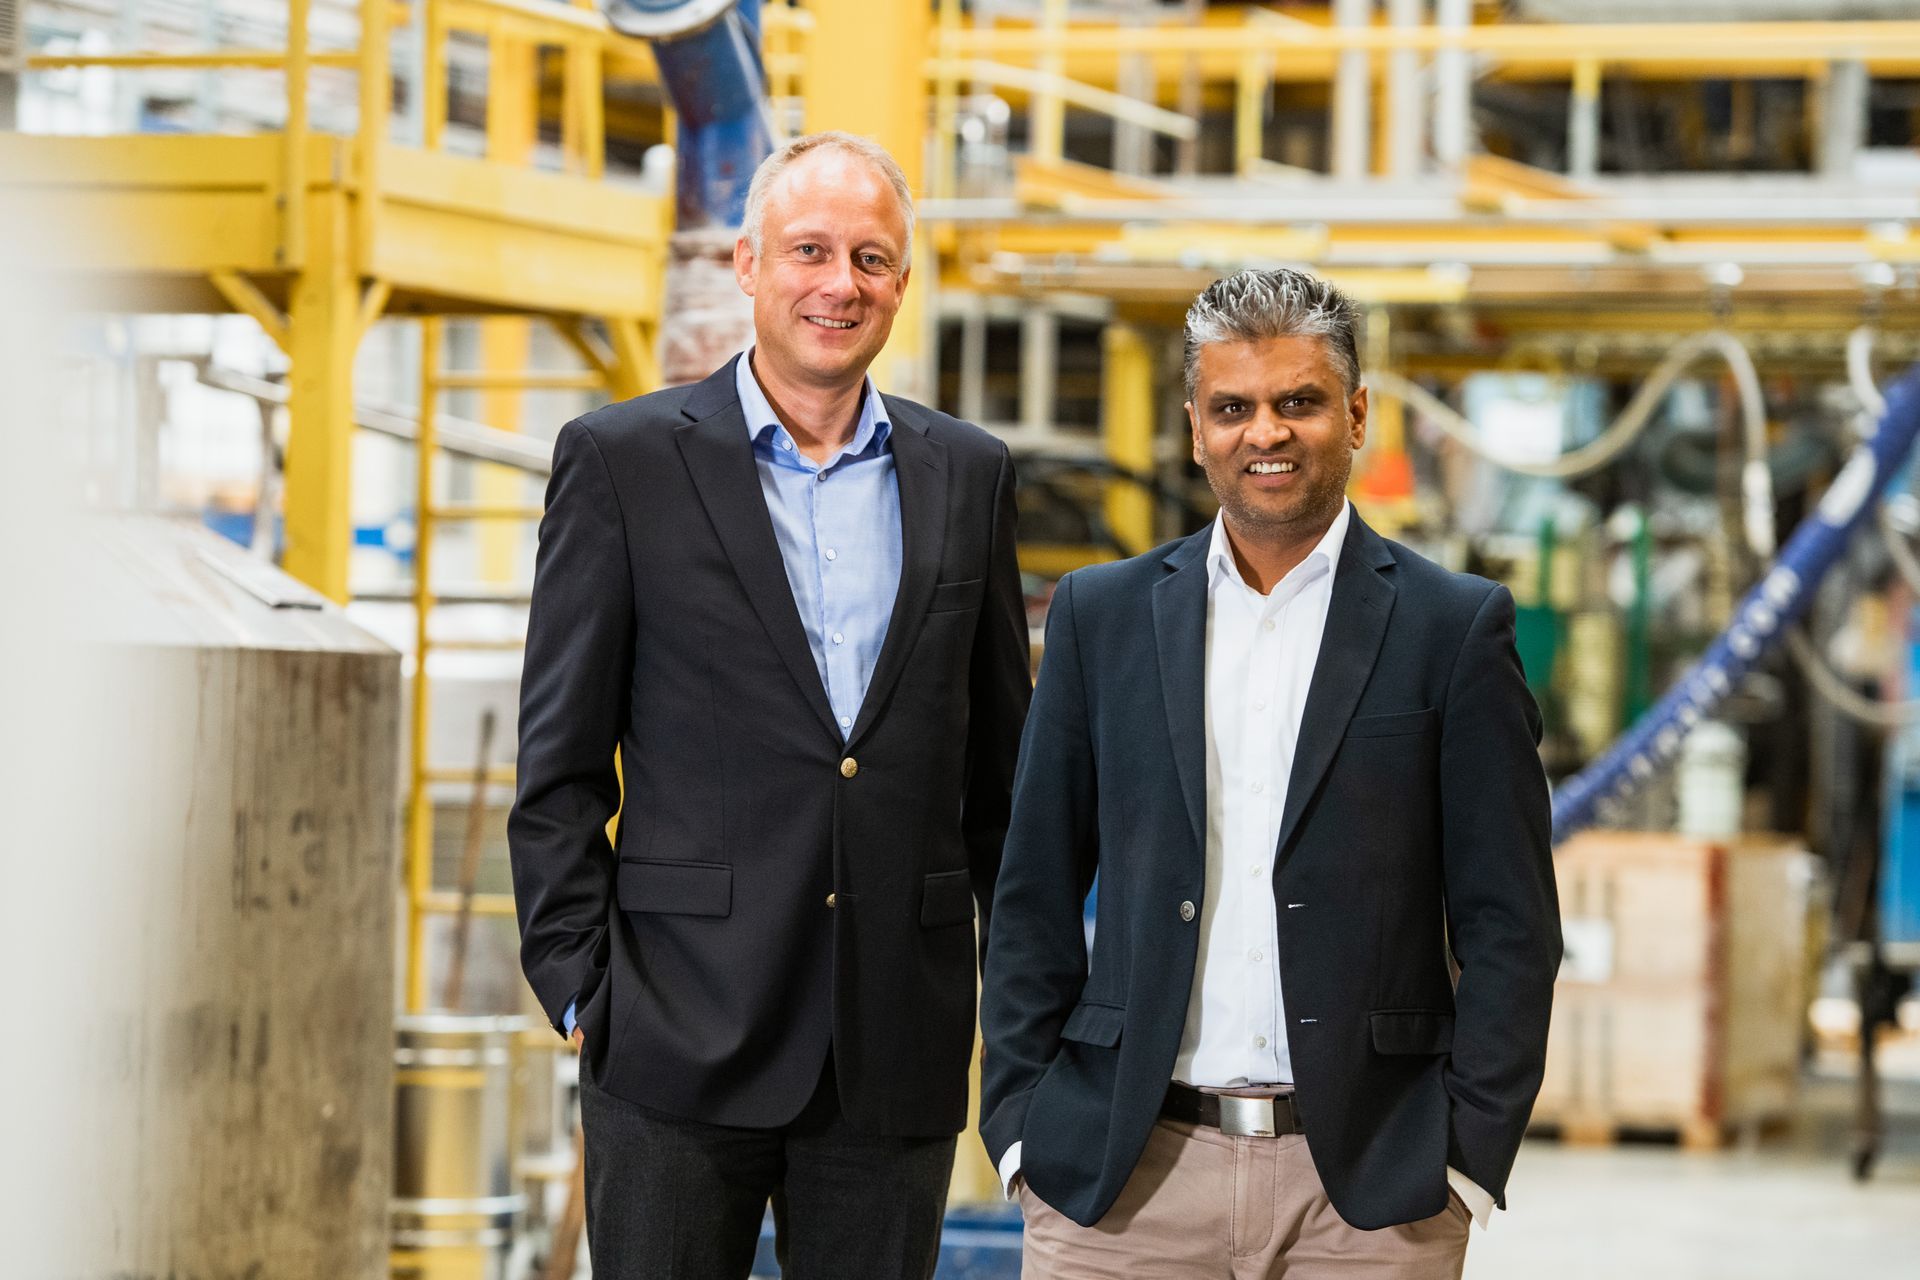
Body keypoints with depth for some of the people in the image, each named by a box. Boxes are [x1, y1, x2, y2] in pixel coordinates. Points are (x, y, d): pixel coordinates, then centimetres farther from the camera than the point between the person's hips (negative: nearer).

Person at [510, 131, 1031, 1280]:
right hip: (681, 1042, -3)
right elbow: (561, 762, 0)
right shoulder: (623, 460, 1)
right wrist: (578, 985, -6)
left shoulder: (968, 475, 11)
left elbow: (1002, 764, 15)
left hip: (898, 1047, 3)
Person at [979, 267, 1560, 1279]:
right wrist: (1019, 1122, 3)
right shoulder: (1102, 616, 9)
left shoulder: (1455, 626, 3)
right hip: (1124, 1180, 2)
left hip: (1368, 1188, -1)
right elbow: (1035, 900, 10)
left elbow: (1508, 922, 2)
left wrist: (1470, 1151, -5)